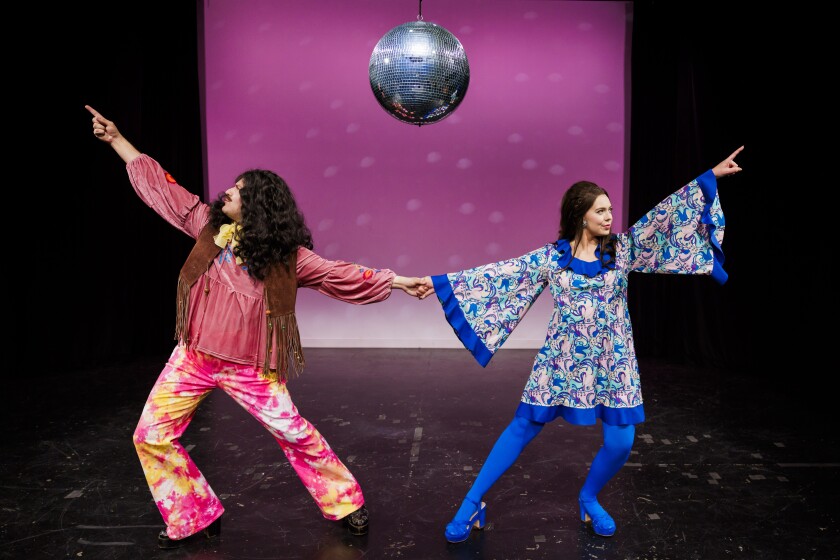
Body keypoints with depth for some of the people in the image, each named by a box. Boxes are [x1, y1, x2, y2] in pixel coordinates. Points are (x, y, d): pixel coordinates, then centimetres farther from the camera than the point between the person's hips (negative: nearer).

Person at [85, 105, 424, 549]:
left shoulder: (285, 254, -8)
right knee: (152, 436, 2)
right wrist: (115, 139, 10)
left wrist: (397, 281, -11)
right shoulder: (208, 225, 1)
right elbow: (161, 185, 7)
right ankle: (195, 518, 21)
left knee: (295, 434, -2)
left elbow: (341, 273, -7)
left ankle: (346, 503, 20)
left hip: (248, 366, -4)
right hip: (194, 358, 4)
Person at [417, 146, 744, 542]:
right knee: (523, 428, 2)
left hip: (612, 362, 2)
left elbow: (664, 216, -1)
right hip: (562, 360, -2)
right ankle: (472, 503, 13)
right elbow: (500, 273, -4)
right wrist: (441, 282, -6)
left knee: (620, 443, -2)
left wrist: (710, 177, -5)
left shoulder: (623, 248, 2)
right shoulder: (551, 257, -4)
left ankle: (588, 499, 29)